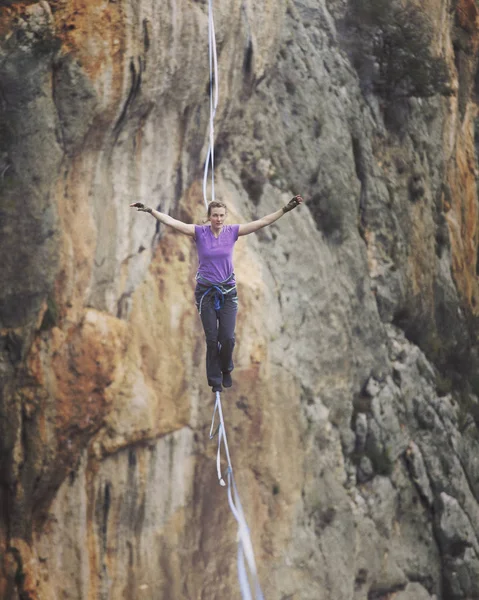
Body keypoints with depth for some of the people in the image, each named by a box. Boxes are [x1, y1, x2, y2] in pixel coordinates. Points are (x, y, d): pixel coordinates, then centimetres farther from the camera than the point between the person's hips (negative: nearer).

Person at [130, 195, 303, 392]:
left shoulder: (232, 232, -3)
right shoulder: (199, 232, -6)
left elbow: (263, 222, -6)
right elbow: (171, 222, -13)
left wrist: (285, 209, -13)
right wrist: (150, 210, -23)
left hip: (228, 292, 1)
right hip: (206, 292, -1)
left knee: (228, 337, -5)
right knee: (212, 339, 1)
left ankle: (226, 369, 24)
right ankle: (215, 380, 16)